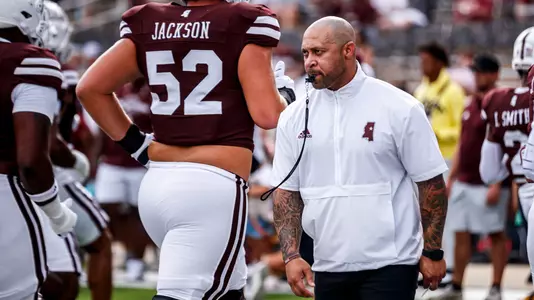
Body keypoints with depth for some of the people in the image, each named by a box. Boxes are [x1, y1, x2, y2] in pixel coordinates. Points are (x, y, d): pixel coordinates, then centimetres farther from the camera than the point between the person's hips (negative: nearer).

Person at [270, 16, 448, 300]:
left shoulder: (398, 108, -5)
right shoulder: (294, 117, 7)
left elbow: (430, 182, -2)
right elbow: (287, 193, 9)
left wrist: (432, 252, -4)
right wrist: (291, 255, -1)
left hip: (390, 266, -5)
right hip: (329, 267, 5)